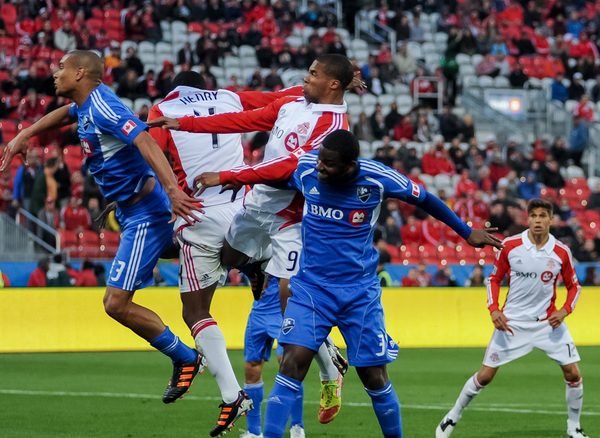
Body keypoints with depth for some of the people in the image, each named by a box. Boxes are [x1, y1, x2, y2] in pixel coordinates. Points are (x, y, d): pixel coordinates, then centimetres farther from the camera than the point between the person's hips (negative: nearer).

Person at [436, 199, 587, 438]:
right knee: (485, 375, -1)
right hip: (512, 321, -1)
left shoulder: (561, 252, -6)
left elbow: (573, 286, 7)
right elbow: (494, 279, 4)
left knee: (573, 374, -6)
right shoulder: (510, 246, -8)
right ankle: (451, 418, 16)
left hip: (548, 321, 1)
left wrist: (564, 310, -11)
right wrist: (494, 310, -10)